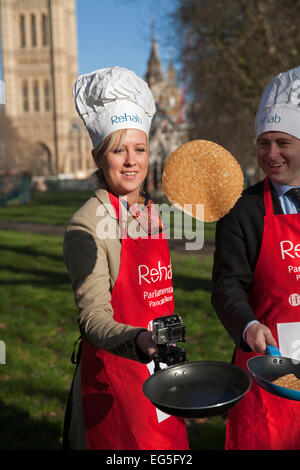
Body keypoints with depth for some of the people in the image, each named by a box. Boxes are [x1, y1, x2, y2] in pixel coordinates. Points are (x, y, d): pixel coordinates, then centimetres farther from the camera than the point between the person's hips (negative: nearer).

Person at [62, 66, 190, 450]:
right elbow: (93, 317, -25)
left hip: (158, 368, 7)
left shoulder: (151, 213, 6)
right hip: (113, 373, -6)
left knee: (168, 445, 18)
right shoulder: (87, 226, -16)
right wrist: (138, 341, -40)